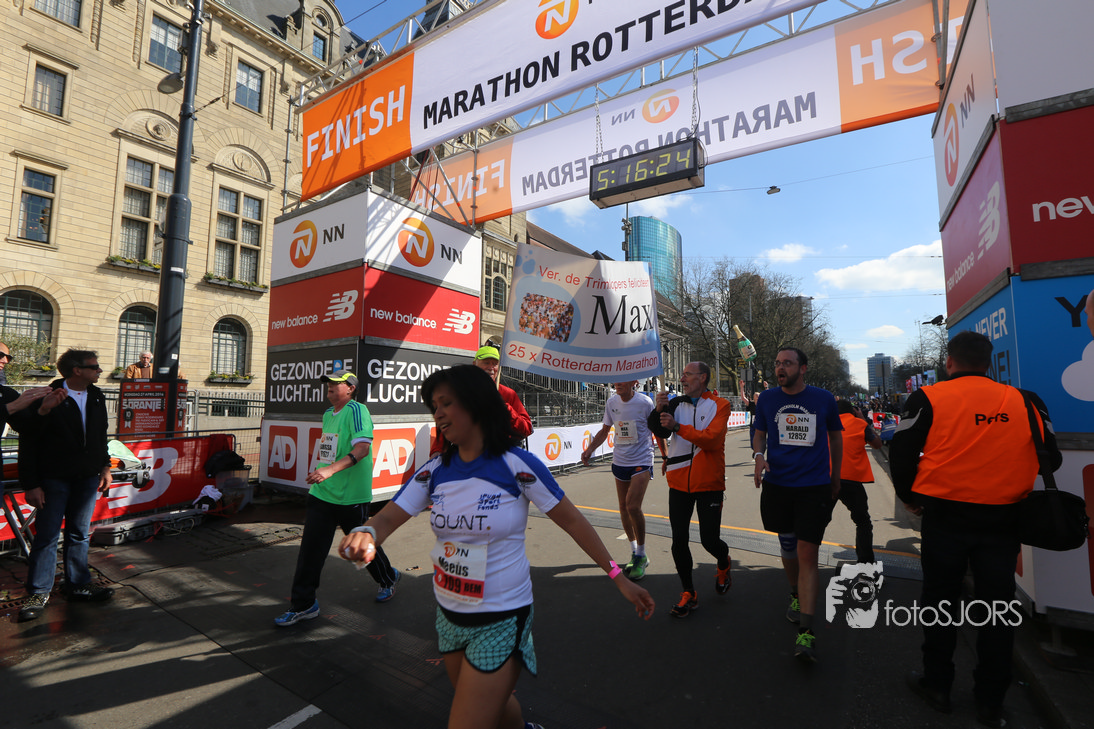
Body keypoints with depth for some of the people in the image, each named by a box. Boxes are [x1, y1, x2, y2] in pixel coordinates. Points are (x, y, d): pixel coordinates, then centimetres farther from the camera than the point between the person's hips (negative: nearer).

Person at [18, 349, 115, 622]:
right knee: (47, 536, 4)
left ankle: (78, 586, 22)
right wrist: (31, 484, -12)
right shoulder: (48, 398, -13)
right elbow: (28, 443, -11)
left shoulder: (96, 396, 6)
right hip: (54, 479, -5)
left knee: (79, 534, 13)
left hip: (88, 478, 5)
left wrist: (105, 467, 12)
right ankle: (38, 593, 18)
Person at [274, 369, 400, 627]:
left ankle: (388, 578, 37)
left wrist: (330, 470, -37)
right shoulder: (327, 414, 11)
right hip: (321, 493, 7)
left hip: (351, 496, -7)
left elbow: (362, 448, -28)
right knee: (310, 548, 4)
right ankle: (304, 604, 19)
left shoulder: (357, 411, -16)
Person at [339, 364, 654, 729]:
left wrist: (618, 577, -13)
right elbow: (388, 519, -9)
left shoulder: (516, 465, -19)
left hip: (500, 623, -5)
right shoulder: (435, 471, -4)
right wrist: (365, 533, -33)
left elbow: (571, 520, -12)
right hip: (449, 615, 6)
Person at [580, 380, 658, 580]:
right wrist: (589, 449, 1)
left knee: (633, 506, -16)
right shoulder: (611, 402, 2)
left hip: (642, 461, -5)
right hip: (619, 461, 5)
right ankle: (635, 553, 28)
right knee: (624, 507, 9)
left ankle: (641, 555, 4)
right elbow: (604, 431, 12)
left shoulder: (645, 402, -12)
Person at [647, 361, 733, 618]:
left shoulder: (719, 405, -4)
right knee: (679, 541, 3)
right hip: (679, 482, 3)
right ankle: (688, 594, 22)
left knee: (709, 540, 2)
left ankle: (724, 564, 39)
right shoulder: (676, 403, 6)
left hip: (709, 484, -3)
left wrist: (678, 427, -26)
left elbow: (712, 438, -19)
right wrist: (659, 409, -20)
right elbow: (659, 431, -4)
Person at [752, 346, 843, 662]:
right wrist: (759, 456, -10)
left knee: (807, 554, -7)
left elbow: (835, 436, 11)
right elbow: (760, 434, 12)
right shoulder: (766, 399, 2)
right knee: (788, 547, 15)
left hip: (814, 486, -2)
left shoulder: (824, 399, -1)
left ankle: (805, 633, -2)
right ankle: (796, 595, 42)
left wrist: (835, 479, 17)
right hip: (777, 484, 2)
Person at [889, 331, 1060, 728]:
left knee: (939, 601, 12)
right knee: (996, 607, 15)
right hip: (1003, 518, 3)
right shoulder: (1024, 401, 2)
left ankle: (937, 684, 26)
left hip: (945, 515, -3)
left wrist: (909, 496, 9)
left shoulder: (928, 398, -9)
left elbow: (901, 453, -8)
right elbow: (1051, 459, 11)